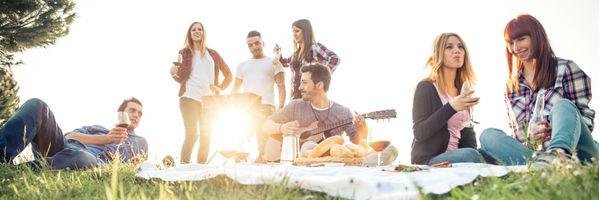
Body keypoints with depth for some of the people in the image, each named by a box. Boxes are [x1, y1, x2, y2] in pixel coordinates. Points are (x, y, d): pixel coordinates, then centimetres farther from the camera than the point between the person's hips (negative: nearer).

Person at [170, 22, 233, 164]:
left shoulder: (212, 54, 18)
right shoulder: (184, 53, 13)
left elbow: (228, 75, 22)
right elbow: (181, 78, 6)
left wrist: (220, 88, 8)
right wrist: (174, 73, -15)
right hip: (190, 98, -3)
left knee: (206, 137, -1)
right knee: (191, 135, -14)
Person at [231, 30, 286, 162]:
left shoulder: (273, 63, 13)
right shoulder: (242, 66, 24)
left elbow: (281, 86, 4)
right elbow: (235, 90, 22)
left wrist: (281, 107, -11)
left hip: (265, 107, -4)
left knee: (264, 141, -11)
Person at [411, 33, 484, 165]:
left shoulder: (462, 91, 18)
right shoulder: (426, 87, -3)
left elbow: (467, 133, 16)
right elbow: (419, 133, -12)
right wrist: (451, 108, -22)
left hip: (456, 157, 6)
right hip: (427, 161, -6)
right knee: (470, 155, -33)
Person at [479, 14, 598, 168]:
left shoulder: (565, 68, 10)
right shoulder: (510, 87, 22)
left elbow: (586, 117, 5)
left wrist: (556, 128, -16)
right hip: (529, 151, 3)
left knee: (563, 105, -27)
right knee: (487, 135, -19)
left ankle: (559, 152, -59)